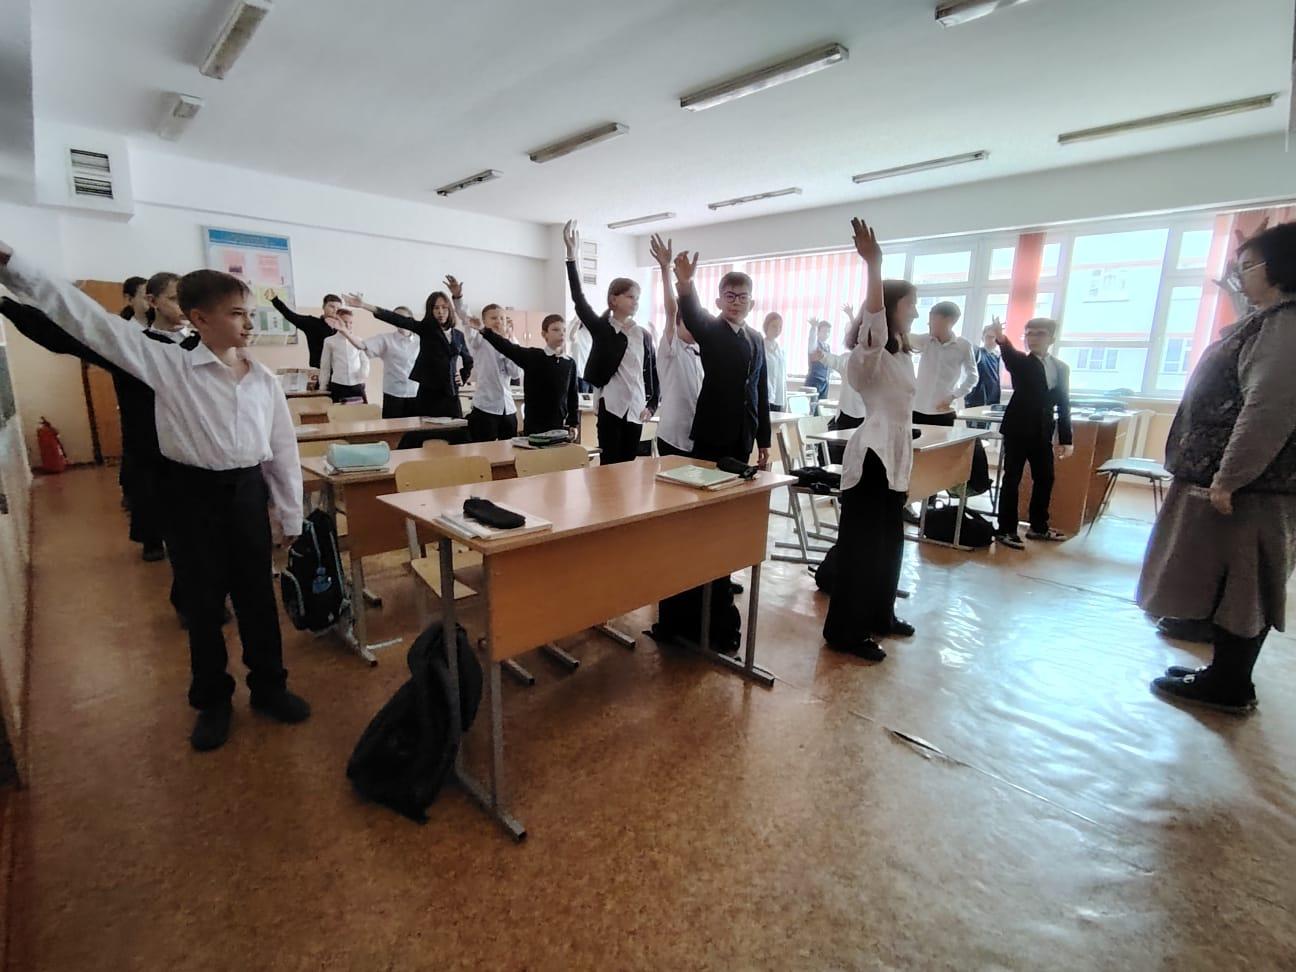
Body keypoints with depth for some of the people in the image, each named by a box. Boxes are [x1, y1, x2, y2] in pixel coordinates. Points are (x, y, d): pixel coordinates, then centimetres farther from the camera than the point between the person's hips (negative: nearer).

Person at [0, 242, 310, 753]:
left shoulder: (265, 380, 0)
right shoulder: (170, 364, -5)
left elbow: (283, 450, 2)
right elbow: (93, 323, -8)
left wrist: (292, 519, 4)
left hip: (248, 492, 2)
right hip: (193, 493, -1)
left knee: (257, 596, 12)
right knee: (202, 602, 11)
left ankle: (269, 686, 30)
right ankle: (212, 700, 31)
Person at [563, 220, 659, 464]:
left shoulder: (644, 335, 10)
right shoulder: (601, 328, -2)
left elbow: (652, 372, 13)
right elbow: (579, 301, -15)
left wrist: (652, 404, 1)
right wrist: (572, 255, -23)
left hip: (636, 409, 4)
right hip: (611, 407, -4)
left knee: (629, 466, 10)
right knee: (609, 466, -3)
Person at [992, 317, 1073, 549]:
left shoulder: (1061, 367, 10)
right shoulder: (1020, 362, -2)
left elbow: (1064, 404, 11)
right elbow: (1009, 355, -28)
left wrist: (1065, 438, 8)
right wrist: (1001, 339, -51)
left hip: (1042, 432, 5)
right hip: (1018, 429, -5)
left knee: (1045, 478, 12)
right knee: (1012, 479, -2)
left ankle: (1038, 526, 27)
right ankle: (1005, 530, 4)